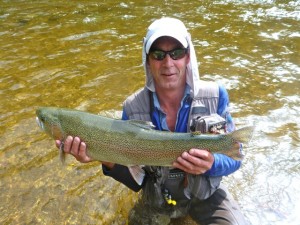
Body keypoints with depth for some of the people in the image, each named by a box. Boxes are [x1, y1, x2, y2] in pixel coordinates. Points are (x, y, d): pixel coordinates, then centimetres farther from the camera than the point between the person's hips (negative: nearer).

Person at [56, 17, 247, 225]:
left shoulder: (215, 96, -18)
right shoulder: (133, 108, -17)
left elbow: (234, 158, -11)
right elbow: (135, 177, -11)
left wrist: (211, 164, -33)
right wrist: (107, 158, -31)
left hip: (206, 193, 0)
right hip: (157, 196, 1)